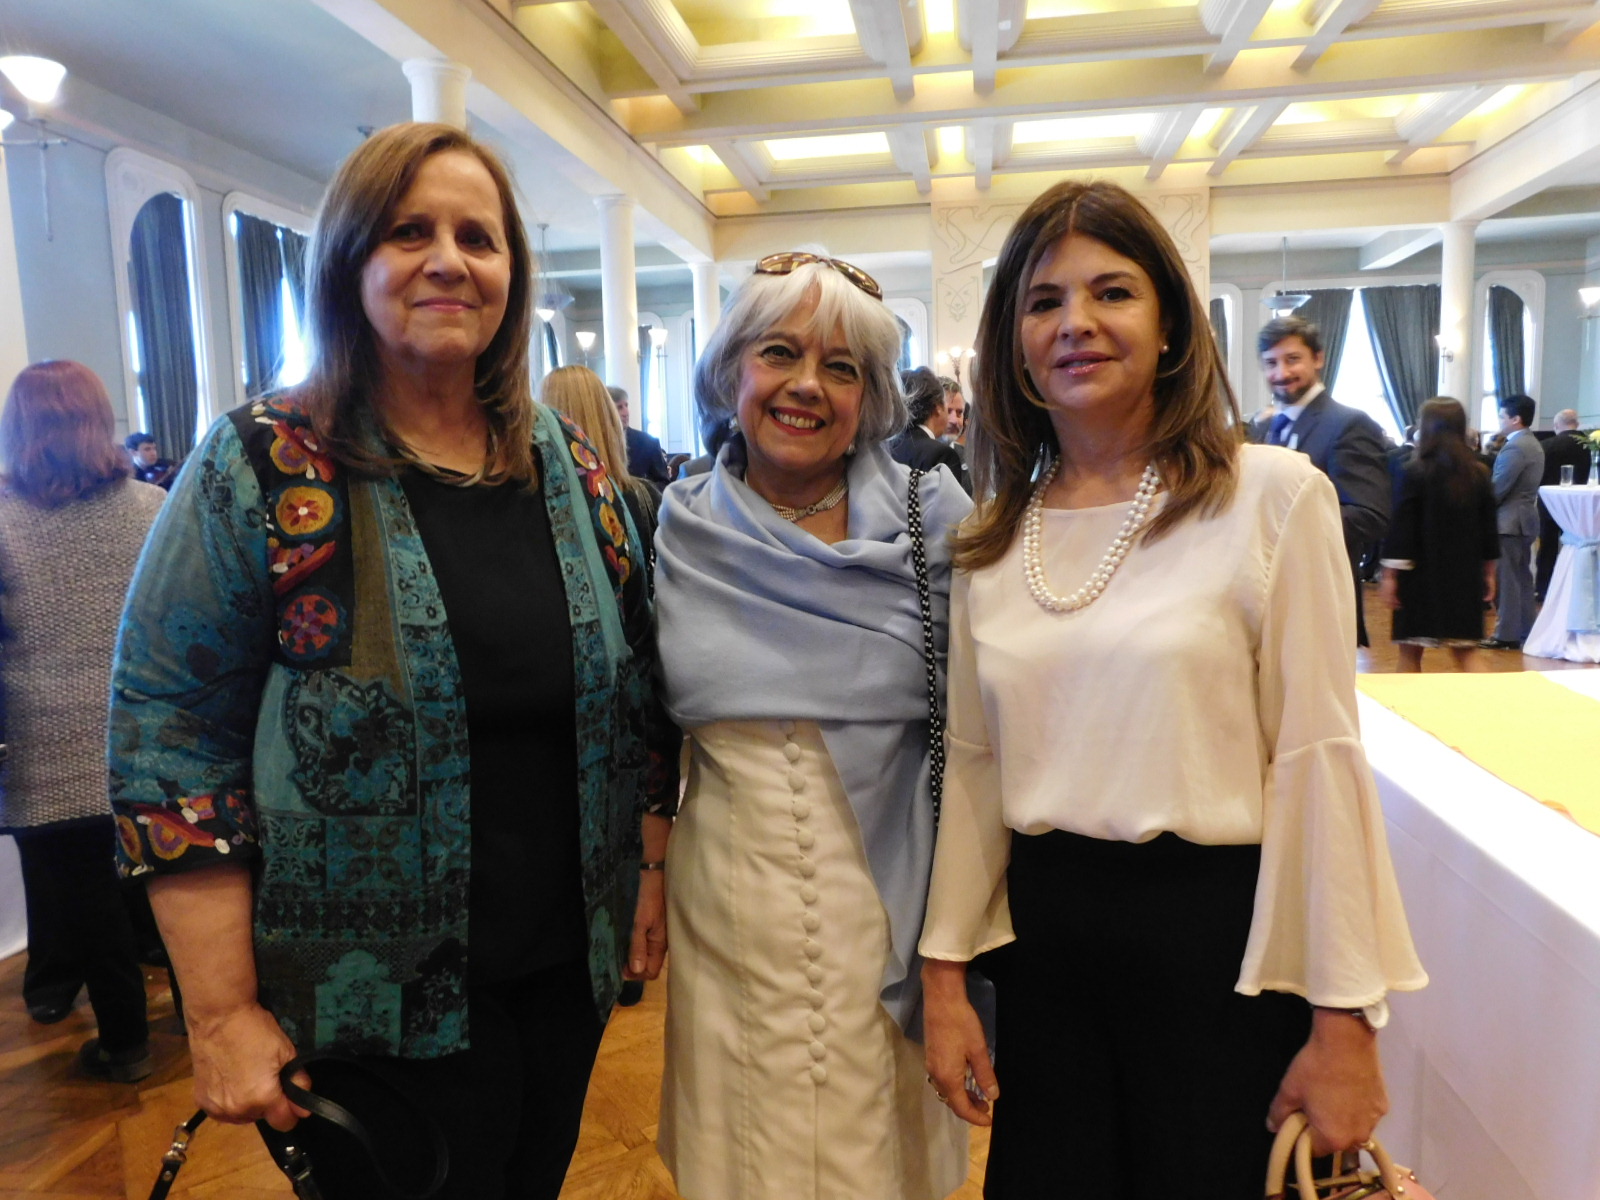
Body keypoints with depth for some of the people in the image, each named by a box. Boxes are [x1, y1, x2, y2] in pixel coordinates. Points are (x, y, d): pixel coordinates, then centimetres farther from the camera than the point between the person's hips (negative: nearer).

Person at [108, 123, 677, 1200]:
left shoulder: (569, 464, 3)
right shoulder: (258, 468, -10)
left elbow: (638, 693, 9)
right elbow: (170, 739, -11)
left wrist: (652, 869, 7)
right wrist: (224, 1016, -13)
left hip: (570, 968, 5)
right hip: (378, 1003, -4)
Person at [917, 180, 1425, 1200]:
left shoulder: (1273, 496, -9)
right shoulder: (992, 541, 3)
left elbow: (1317, 759, -10)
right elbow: (972, 766, 6)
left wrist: (1343, 1023, -9)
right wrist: (945, 975, 6)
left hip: (1216, 938, -3)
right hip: (1045, 939, 4)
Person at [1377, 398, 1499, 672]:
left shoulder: (1416, 473, -10)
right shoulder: (1479, 474, 4)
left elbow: (1401, 528, -12)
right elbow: (1488, 529, 9)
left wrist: (1390, 575, -8)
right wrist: (1488, 574, 18)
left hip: (1421, 575, -4)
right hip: (1464, 576, 4)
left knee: (1410, 650, 6)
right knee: (1465, 649, 10)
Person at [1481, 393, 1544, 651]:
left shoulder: (1515, 447, -17)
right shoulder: (1532, 444, 15)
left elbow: (1498, 488, -19)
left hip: (1509, 520, -10)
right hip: (1524, 518, 10)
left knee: (1505, 579, -6)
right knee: (1521, 577, 13)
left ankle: (1507, 634, -4)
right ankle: (1524, 630, 17)